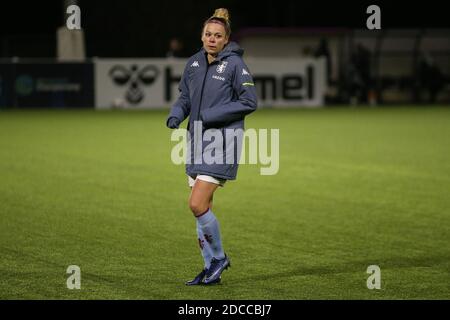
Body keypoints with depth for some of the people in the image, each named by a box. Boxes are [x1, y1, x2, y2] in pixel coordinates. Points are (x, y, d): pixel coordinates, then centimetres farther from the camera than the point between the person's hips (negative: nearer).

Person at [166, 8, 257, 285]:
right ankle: (211, 269, 17)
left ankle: (219, 257, 6)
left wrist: (208, 116, -16)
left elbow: (249, 102, -12)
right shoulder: (194, 63, 9)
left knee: (198, 205, -14)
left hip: (222, 142, -7)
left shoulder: (234, 64, -9)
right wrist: (175, 116, -3)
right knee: (202, 208, 8)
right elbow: (185, 98, 19)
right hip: (197, 141, 7)